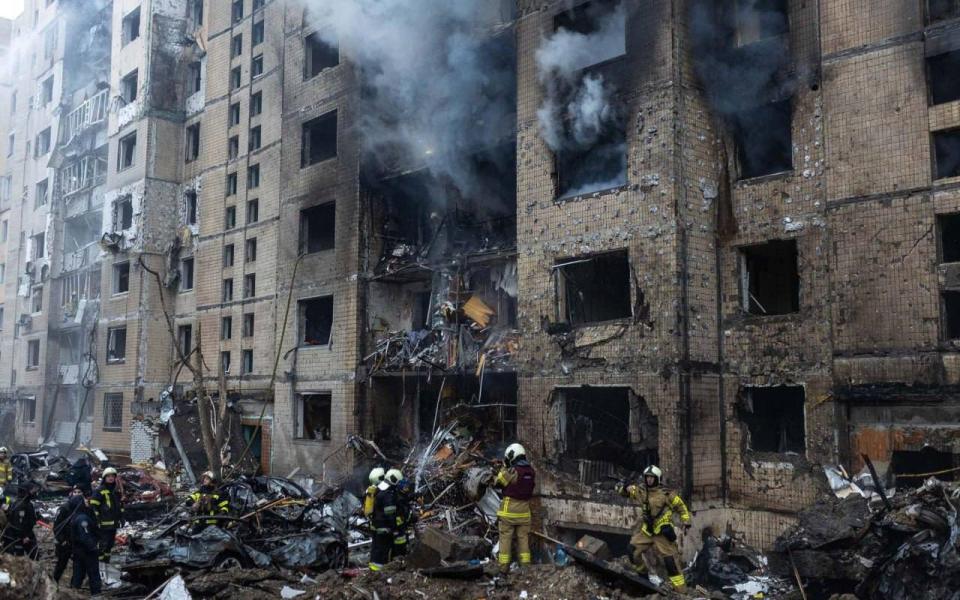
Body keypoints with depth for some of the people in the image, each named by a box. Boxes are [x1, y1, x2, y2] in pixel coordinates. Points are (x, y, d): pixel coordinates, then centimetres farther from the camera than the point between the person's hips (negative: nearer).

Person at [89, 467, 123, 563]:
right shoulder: (100, 490, -9)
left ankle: (106, 560, 26)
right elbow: (93, 505, -12)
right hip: (104, 523, -7)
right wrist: (96, 519, -16)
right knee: (103, 543, -7)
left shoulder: (116, 490, 14)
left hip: (114, 522, 7)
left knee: (110, 543, 15)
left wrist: (121, 518, 19)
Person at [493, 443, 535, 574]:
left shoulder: (511, 471, -16)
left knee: (505, 537, 3)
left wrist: (504, 468, 7)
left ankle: (504, 566, 4)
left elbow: (497, 482, -4)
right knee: (523, 537, 12)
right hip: (524, 510, 5)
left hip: (509, 509, -5)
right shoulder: (531, 472, 1)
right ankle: (525, 564, 11)